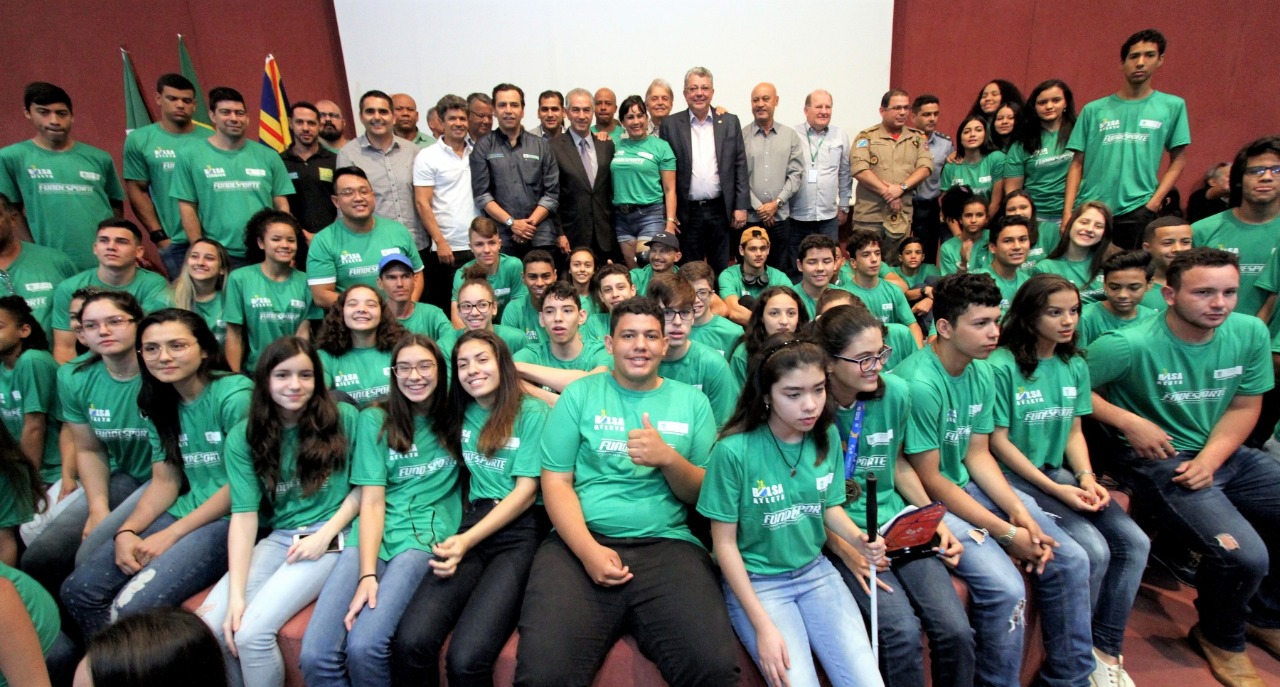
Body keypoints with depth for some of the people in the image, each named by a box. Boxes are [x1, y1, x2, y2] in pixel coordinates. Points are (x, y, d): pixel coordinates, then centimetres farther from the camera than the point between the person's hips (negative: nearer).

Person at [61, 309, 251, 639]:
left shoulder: (235, 395, -14)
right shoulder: (160, 405, 11)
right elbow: (164, 481, 11)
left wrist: (171, 534, -11)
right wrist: (126, 531, -6)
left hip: (232, 521, -7)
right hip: (183, 512, 8)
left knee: (133, 607, -20)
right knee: (77, 590, -2)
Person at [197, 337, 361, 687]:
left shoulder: (343, 418, -4)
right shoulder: (243, 437, 2)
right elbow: (244, 515, -4)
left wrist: (325, 534, -11)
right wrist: (236, 594, -12)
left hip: (333, 536, -4)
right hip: (278, 538, 4)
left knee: (252, 632, -19)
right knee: (207, 625, -14)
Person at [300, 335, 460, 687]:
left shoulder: (455, 419, 8)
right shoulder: (375, 420, 6)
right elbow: (371, 502, 0)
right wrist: (368, 574, -12)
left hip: (427, 536, -1)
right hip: (371, 536, 2)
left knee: (363, 647, -24)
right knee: (315, 653, -20)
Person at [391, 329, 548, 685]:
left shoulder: (532, 411, 1)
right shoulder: (462, 413, 16)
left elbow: (527, 491, -4)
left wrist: (467, 540, -12)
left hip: (519, 533, -4)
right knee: (410, 642, -23)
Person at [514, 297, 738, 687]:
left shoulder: (692, 401, 10)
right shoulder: (579, 395, 7)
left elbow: (703, 494, 9)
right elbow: (556, 481, 2)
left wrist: (668, 458, -12)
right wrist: (589, 550, -13)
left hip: (667, 543, 1)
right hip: (581, 541, 0)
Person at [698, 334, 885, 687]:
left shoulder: (828, 436, -6)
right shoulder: (734, 450, -23)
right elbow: (725, 543, -14)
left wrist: (860, 540, -11)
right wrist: (763, 626, -16)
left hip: (816, 572, 5)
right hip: (756, 582, -4)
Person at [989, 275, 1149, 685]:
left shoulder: (1075, 366, 8)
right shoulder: (1001, 366, -15)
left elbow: (1074, 431, 13)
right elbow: (999, 441, -13)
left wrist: (1086, 477, -5)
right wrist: (1054, 489, -15)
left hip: (1059, 472, 7)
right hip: (1014, 476, -7)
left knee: (1134, 542, -8)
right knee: (1093, 551, -20)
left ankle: (1106, 649, 9)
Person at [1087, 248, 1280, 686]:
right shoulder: (1130, 345, -20)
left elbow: (1244, 407, 5)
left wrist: (1210, 459, -9)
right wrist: (1130, 422, -18)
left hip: (1224, 455, 7)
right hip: (1158, 461, -6)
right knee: (1244, 555, -21)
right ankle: (1221, 638, 12)